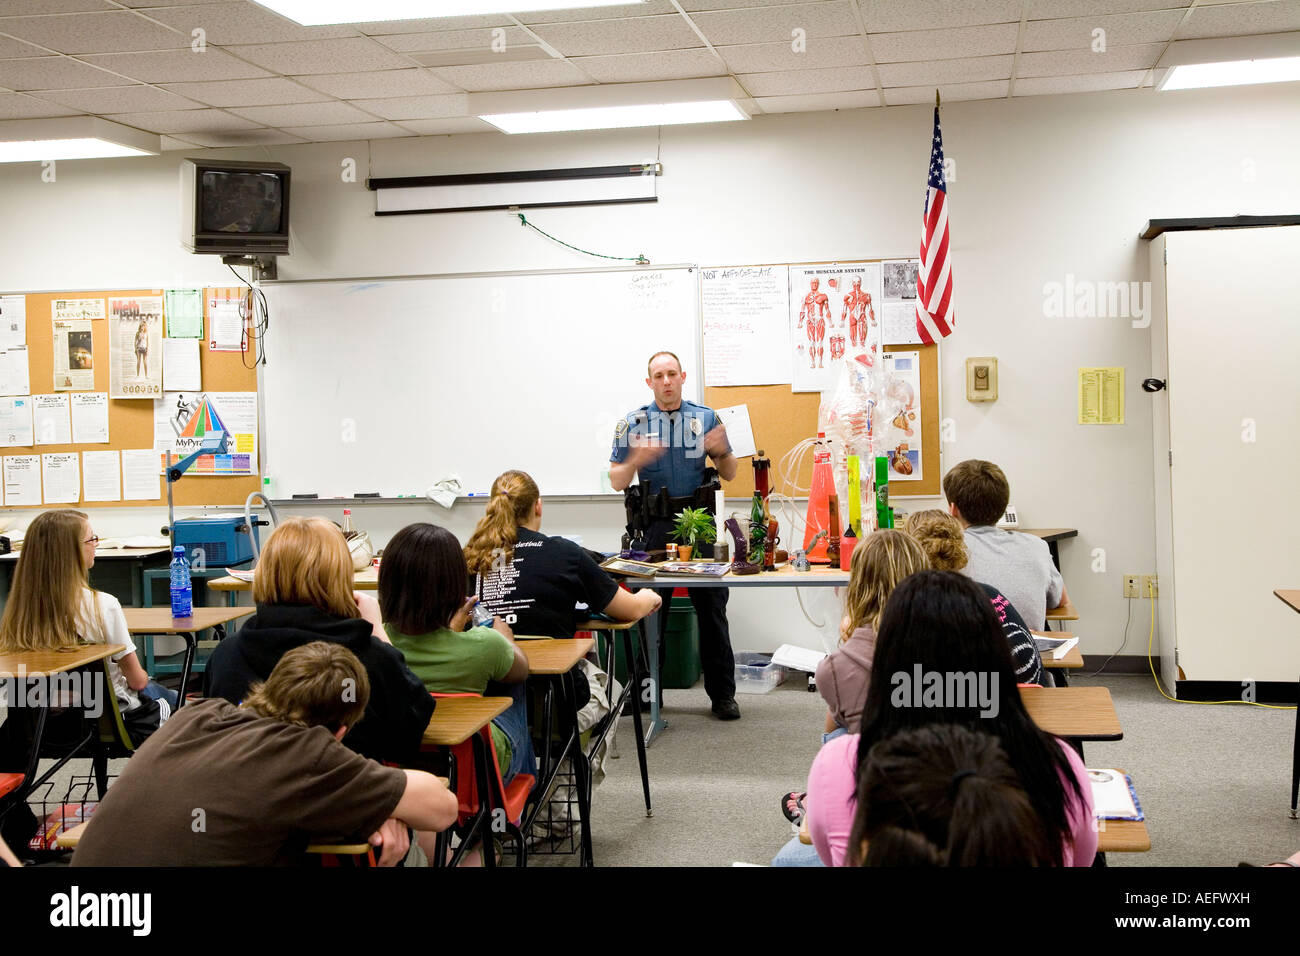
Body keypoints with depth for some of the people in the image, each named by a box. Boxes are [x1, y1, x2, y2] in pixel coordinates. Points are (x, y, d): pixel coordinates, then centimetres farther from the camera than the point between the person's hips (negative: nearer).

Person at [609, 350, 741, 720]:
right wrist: (636, 460, -19)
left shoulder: (706, 418, 7)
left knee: (712, 607, 1)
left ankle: (722, 694, 10)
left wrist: (722, 451, -11)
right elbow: (617, 481, 2)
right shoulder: (633, 423, 4)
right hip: (655, 525, 0)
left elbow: (729, 474, 10)